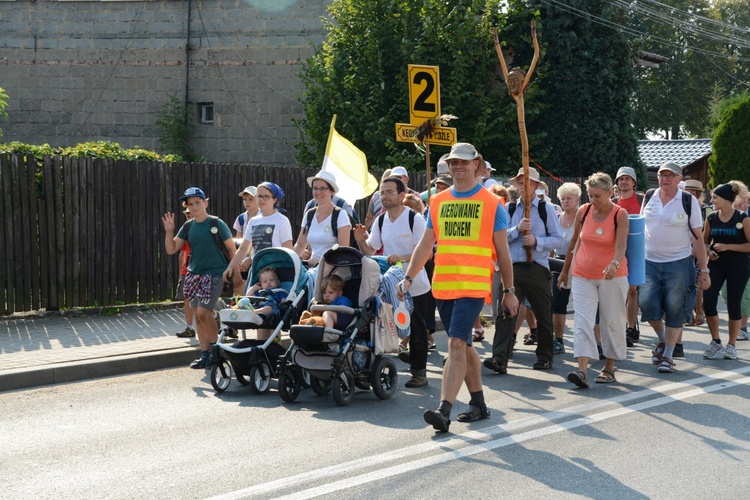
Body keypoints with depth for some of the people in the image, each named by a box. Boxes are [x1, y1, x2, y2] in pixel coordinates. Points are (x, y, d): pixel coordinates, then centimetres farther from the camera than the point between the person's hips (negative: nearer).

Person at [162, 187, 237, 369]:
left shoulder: (217, 224, -7)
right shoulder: (188, 226, 8)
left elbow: (232, 248, -3)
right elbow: (171, 250, 8)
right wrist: (169, 231, -6)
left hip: (214, 274, -6)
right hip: (194, 274, 6)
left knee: (203, 312, -16)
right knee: (198, 315, 6)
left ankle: (216, 347, 3)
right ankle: (205, 354, 14)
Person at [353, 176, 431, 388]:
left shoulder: (415, 219, -12)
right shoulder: (380, 221, 7)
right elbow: (370, 251, 10)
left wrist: (401, 258, -30)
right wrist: (361, 241, -11)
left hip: (415, 285, -5)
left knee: (416, 329, 2)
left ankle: (419, 372, 11)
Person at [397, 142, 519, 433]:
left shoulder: (491, 203, 1)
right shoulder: (437, 202, 12)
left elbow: (502, 251, 4)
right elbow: (425, 245, 12)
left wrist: (509, 291, 5)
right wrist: (408, 278, 0)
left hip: (474, 286, -5)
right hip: (443, 286, 5)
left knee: (456, 344, -16)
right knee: (463, 345, 14)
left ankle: (444, 411, -20)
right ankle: (479, 404, 28)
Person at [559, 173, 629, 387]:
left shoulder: (620, 215, -10)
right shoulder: (583, 211, -1)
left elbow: (621, 245, -23)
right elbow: (574, 242, 11)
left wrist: (615, 264, -43)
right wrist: (565, 270, 16)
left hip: (612, 276, -2)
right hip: (583, 275, 2)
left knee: (612, 322, 6)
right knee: (582, 321, -10)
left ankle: (609, 367, 21)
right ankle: (582, 370, -18)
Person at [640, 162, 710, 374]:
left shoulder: (689, 201, -4)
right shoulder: (649, 198, 5)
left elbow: (697, 238, -2)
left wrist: (704, 270, -3)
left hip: (678, 263, -2)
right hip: (649, 262, 2)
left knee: (675, 311, 0)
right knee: (647, 304, -8)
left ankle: (668, 356, 13)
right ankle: (662, 340, 20)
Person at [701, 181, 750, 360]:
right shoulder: (711, 219, 2)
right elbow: (704, 241, 15)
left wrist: (727, 247, -18)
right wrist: (708, 252, -6)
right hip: (716, 265, 3)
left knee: (733, 305, 3)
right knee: (708, 302, -7)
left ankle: (731, 345, 17)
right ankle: (715, 341, 12)